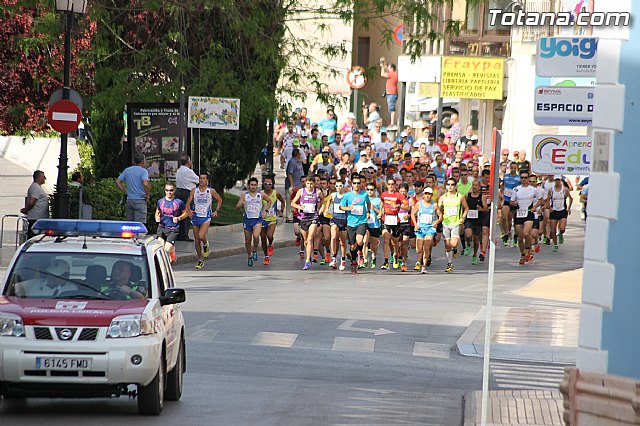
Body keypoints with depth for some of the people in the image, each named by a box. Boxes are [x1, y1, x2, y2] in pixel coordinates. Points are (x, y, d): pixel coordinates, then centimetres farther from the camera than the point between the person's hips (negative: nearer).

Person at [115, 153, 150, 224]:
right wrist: (148, 195, -9)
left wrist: (125, 192, 12)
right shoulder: (143, 171, -8)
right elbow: (145, 184, -23)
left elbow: (117, 182, 11)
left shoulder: (127, 170, 11)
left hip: (129, 200, 6)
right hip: (140, 201, -6)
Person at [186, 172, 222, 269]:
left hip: (206, 217, -3)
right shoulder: (194, 191, 1)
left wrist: (216, 211, 4)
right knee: (197, 240, 6)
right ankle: (200, 261, 17)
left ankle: (205, 244, 10)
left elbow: (219, 200, 13)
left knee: (201, 236, -26)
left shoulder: (211, 191, -2)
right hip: (196, 217, 3)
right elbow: (188, 203, 4)